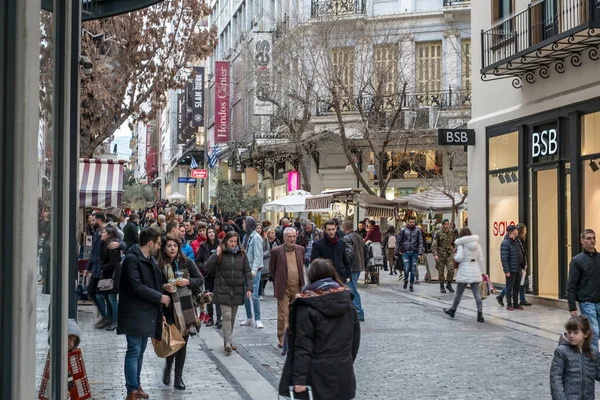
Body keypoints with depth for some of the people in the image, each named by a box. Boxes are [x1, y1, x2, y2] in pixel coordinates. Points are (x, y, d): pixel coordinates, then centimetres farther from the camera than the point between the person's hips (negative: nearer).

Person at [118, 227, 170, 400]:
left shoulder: (151, 259, 12)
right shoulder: (132, 259, -15)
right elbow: (137, 286, -23)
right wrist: (160, 297, -15)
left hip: (147, 313, 8)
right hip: (134, 314, -8)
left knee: (140, 351, 14)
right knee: (134, 350, -6)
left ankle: (136, 385, 22)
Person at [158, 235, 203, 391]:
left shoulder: (187, 262, 1)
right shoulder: (160, 266, -2)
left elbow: (200, 280, 5)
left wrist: (188, 281, -11)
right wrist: (164, 287, -15)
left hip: (186, 308, 2)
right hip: (169, 309, -2)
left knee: (183, 343, 6)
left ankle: (178, 377, 18)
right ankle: (168, 367, 26)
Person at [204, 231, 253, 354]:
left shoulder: (242, 254, 6)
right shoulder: (220, 254, -1)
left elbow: (247, 272, 7)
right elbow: (207, 268, -9)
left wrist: (249, 287, -3)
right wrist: (216, 255, -17)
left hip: (237, 291, 3)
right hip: (223, 290, -3)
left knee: (232, 317, 11)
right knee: (227, 316, -9)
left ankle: (228, 341, 22)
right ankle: (228, 342, -7)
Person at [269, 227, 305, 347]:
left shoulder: (300, 249, 5)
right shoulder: (276, 251, -7)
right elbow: (272, 268, 4)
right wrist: (279, 281, 8)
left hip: (297, 288, 4)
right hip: (283, 289, -4)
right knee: (283, 316, -3)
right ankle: (283, 339, 5)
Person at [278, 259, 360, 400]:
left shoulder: (307, 306, -12)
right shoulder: (346, 300, 3)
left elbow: (303, 346, -16)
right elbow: (355, 338, 9)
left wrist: (299, 378, -15)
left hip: (318, 374, -5)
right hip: (343, 373, 5)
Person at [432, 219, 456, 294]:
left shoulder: (451, 233, 3)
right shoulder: (438, 233, -9)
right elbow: (434, 244, -14)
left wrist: (452, 250, 26)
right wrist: (435, 255, -24)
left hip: (449, 254, 2)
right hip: (440, 254, -2)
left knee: (451, 269, -12)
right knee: (441, 271, 4)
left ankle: (449, 284, 6)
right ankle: (442, 286, 20)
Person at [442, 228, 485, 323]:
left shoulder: (462, 245, -9)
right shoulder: (477, 245, 8)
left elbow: (459, 258, -21)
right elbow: (481, 260, 10)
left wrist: (455, 256, 2)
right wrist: (482, 272, 17)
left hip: (464, 273, -4)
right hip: (475, 272, 4)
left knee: (459, 293, 11)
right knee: (477, 294, 1)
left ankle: (453, 310, 27)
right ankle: (480, 315, -3)